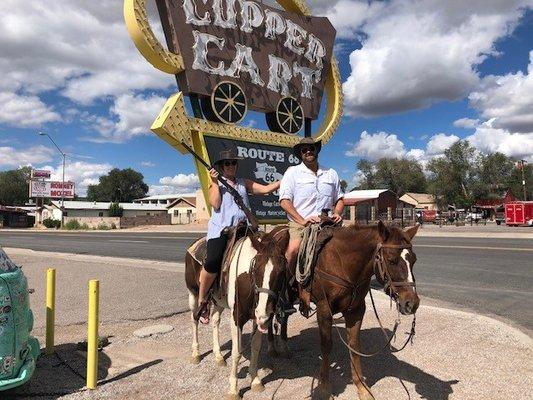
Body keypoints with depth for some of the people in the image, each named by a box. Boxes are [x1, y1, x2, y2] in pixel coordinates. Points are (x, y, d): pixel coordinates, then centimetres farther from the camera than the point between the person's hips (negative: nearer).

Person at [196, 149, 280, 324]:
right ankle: (202, 300, -3)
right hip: (221, 228, -3)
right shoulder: (216, 184, 15)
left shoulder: (244, 183, 23)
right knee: (213, 261, -27)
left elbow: (266, 189, 14)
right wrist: (215, 182, -1)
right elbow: (215, 204, -1)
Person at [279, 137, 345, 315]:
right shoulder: (292, 172, 5)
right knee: (293, 249, -33)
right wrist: (302, 220, -14)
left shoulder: (331, 173, 17)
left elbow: (339, 199, 25)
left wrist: (337, 213, 2)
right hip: (300, 224, -4)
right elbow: (284, 200, -4)